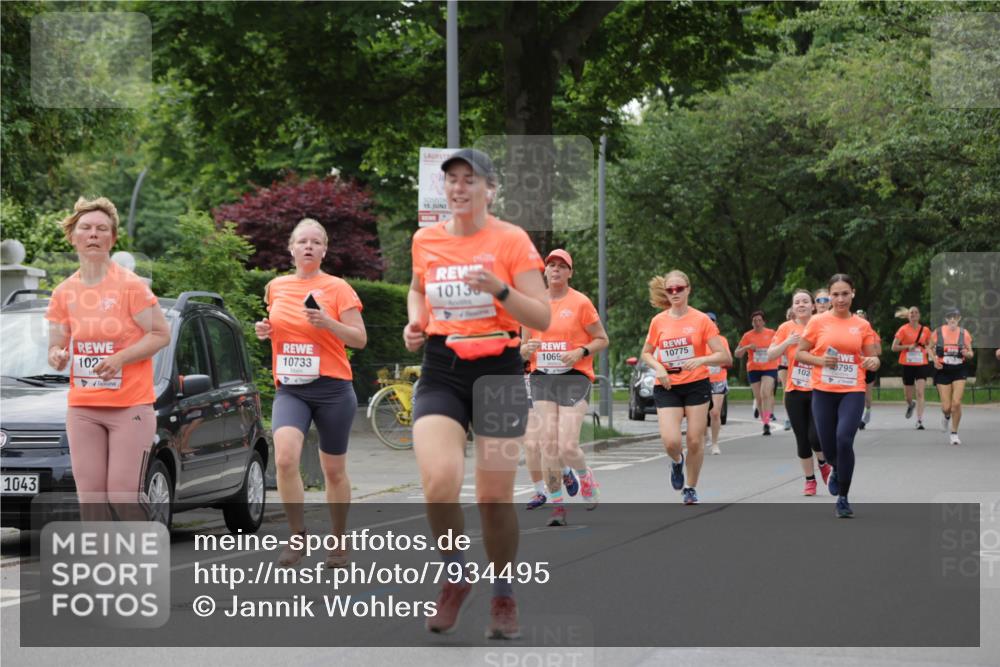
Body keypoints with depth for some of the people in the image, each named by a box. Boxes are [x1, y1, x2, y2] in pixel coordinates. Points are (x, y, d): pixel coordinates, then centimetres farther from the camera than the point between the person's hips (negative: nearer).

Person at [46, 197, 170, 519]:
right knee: (89, 497, 2)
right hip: (82, 408, 5)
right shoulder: (64, 292, 7)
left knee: (124, 495, -11)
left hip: (131, 406, -5)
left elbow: (161, 334, -6)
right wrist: (57, 357, -11)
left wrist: (121, 358, -18)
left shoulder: (130, 285, -7)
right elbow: (56, 347, 13)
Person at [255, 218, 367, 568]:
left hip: (332, 389, -2)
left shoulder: (337, 288, -3)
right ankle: (298, 536, -8)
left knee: (334, 470, 7)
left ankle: (338, 542, 25)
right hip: (289, 389, 2)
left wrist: (327, 323, -21)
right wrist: (265, 330, 4)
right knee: (285, 458, -21)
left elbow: (359, 339, -6)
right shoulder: (276, 287, 9)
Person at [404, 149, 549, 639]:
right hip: (441, 373, 2)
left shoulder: (511, 240, -4)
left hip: (498, 372, -2)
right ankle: (455, 578, 4)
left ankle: (504, 599, 21)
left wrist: (500, 290, -22)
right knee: (439, 483, -20)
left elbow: (543, 318, -7)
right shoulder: (425, 241, 6)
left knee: (495, 497, 1)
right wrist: (416, 322, 8)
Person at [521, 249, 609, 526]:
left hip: (574, 377, -3)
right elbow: (523, 346, 18)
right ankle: (557, 506, 4)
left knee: (567, 447, -12)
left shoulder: (580, 303, -1)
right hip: (542, 378, 4)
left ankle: (585, 477, 22)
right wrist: (527, 349, -6)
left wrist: (581, 352, -15)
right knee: (548, 446, -6)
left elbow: (602, 340, 3)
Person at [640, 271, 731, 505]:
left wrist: (700, 360, -23)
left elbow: (724, 356, -6)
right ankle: (676, 461, 22)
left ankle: (690, 488, 19)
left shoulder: (701, 320, -4)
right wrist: (658, 367, -5)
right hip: (667, 387, 1)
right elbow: (646, 353, 16)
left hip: (696, 385, -1)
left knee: (695, 441, -1)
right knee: (670, 441, -14)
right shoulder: (658, 321, 2)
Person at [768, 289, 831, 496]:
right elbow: (770, 355, 1)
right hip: (795, 392, 2)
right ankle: (810, 480, 20)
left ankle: (823, 463, 20)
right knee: (802, 439, 5)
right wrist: (787, 342, -14)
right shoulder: (786, 328, 3)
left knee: (816, 436, -13)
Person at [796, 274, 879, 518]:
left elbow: (872, 357, 8)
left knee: (844, 440, -20)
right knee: (828, 447, 6)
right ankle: (837, 471, 45)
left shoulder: (862, 326, 3)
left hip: (853, 392, -1)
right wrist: (820, 360, -14)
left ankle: (843, 498, -4)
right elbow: (799, 353, 4)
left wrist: (873, 361, -16)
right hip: (823, 391, 1)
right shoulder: (818, 322, 0)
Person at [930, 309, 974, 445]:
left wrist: (967, 353, -18)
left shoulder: (964, 334, -1)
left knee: (956, 403, -12)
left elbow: (971, 354, 6)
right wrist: (934, 360, -7)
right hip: (943, 371, 0)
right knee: (946, 407, -3)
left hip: (959, 371, 0)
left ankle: (954, 433, 6)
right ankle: (946, 416, 37)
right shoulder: (938, 332, -4)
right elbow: (930, 348, 11)